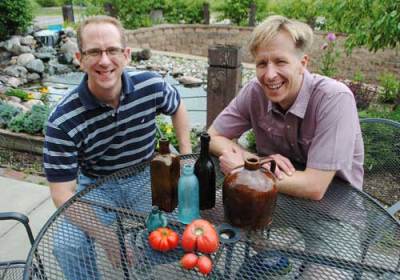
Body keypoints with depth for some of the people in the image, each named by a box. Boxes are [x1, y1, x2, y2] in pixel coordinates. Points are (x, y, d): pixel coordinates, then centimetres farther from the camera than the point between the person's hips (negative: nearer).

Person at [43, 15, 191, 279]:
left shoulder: (151, 85, -17)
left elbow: (177, 106, 7)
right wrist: (108, 238, -29)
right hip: (97, 187, -1)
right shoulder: (63, 121, -24)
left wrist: (186, 155, 0)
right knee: (67, 246, -24)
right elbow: (63, 194, -20)